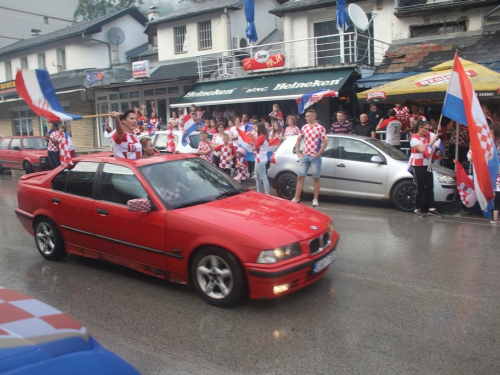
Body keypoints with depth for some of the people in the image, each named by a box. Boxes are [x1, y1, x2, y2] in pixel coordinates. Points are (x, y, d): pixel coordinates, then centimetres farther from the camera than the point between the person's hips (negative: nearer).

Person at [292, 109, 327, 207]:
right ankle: (296, 198, 10)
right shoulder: (304, 127, 8)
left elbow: (324, 143, -9)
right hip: (304, 156, 4)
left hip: (315, 157, -4)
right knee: (300, 177, 4)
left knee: (316, 178, 5)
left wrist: (317, 155, -14)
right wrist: (298, 152, 8)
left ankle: (315, 199, 12)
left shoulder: (320, 128, -7)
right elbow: (298, 139, 18)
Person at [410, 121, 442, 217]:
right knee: (421, 187, -5)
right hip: (418, 165, -7)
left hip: (427, 165, 7)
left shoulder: (426, 137, 14)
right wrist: (432, 141, -21)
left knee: (430, 186, 3)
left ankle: (431, 209, 6)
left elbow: (429, 150, 20)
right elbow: (423, 150, -23)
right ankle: (417, 209, 6)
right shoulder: (414, 138, -10)